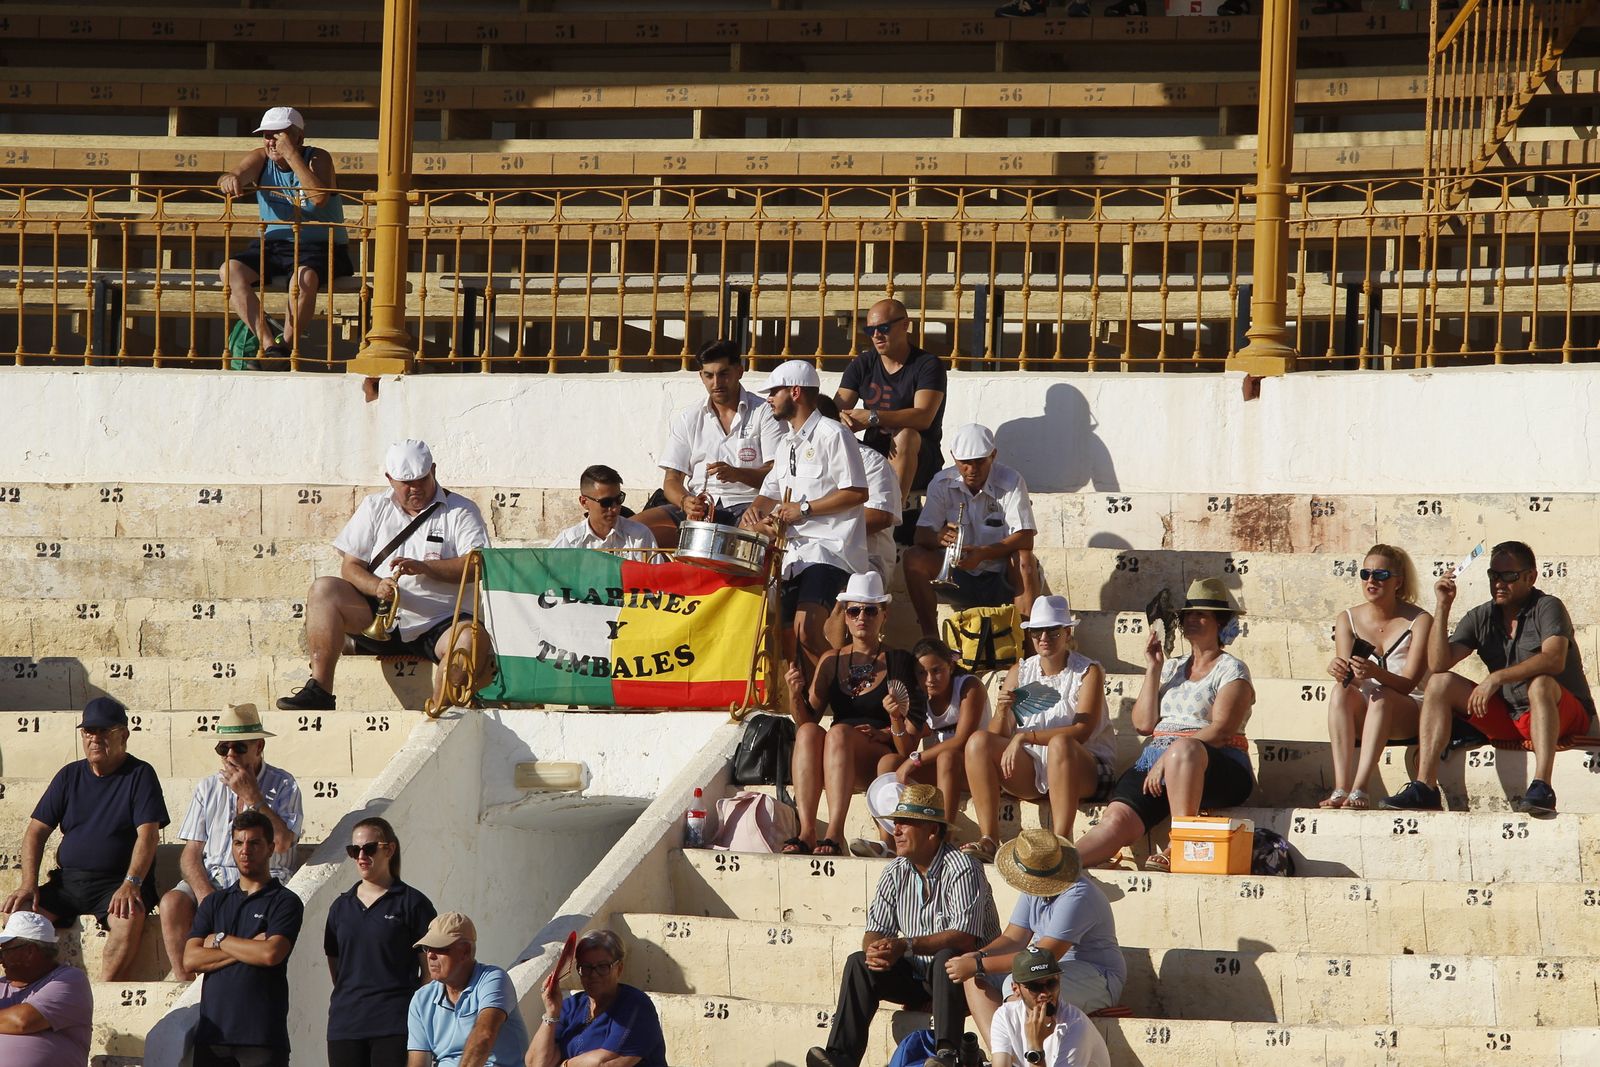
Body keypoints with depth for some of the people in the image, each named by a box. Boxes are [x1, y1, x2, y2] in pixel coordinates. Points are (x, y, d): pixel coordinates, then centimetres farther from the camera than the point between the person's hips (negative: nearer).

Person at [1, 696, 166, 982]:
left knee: (129, 918, -37)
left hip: (117, 883, -5)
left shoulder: (140, 775, 1)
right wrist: (28, 884, -5)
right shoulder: (69, 776, 13)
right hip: (67, 881, 5)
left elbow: (148, 835, -10)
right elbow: (36, 832, 11)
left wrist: (131, 884, -27)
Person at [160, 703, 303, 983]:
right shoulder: (207, 788, 16)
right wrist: (204, 893, -10)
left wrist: (251, 795, -12)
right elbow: (190, 854, 10)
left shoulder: (283, 786, 4)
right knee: (172, 902, -27)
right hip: (211, 878, 4)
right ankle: (184, 983, -27)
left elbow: (282, 842, -12)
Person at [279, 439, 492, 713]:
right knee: (324, 590, -20)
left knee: (473, 639, -36)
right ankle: (319, 692, -27)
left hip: (437, 625, -3)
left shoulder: (460, 511, 5)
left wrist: (424, 567, -21)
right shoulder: (375, 508, 14)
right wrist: (377, 587, -14)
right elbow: (350, 566, 8)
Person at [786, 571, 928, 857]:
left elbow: (912, 735, 3)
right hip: (832, 762, 3)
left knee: (839, 733, -34)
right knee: (808, 731, -29)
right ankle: (806, 831, -43)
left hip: (884, 756, -3)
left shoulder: (899, 661, 7)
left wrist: (882, 733, -15)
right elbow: (807, 718, 14)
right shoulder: (831, 661, 18)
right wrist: (795, 694, -5)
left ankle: (834, 834, -48)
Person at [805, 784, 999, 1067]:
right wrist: (874, 950, -22)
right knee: (859, 964, -13)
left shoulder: (961, 870, -17)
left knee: (948, 958, -37)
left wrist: (906, 946, -34)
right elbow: (876, 931, 4)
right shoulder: (895, 872, 5)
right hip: (916, 975, 6)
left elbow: (965, 937, -27)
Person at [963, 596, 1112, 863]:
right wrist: (1002, 712, -17)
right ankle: (989, 840, -25)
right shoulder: (1020, 672, 10)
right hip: (1030, 774, 5)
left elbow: (1081, 732, -16)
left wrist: (1024, 737, -23)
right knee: (978, 742, -17)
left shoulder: (1088, 672, -3)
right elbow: (998, 735, 6)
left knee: (1060, 744, -37)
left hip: (1084, 772, -5)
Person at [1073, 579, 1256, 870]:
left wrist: (1169, 758, -19)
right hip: (1155, 759, 4)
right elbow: (1144, 723, 14)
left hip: (1216, 768, -4)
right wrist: (1153, 669, 8)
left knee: (1184, 748, -43)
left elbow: (1221, 729, -9)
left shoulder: (1232, 670, 7)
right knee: (1118, 818, -26)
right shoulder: (1172, 668, 25)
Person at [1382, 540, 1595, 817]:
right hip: (1507, 718, 6)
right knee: (1441, 683, -7)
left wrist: (1497, 678, -35)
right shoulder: (1481, 618, 6)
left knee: (1540, 684, -38)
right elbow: (1438, 664, -4)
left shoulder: (1547, 608, -10)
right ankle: (1424, 787, -19)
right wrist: (1442, 607, -12)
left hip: (1565, 716, -6)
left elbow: (1554, 659, -29)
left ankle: (1541, 789, -52)